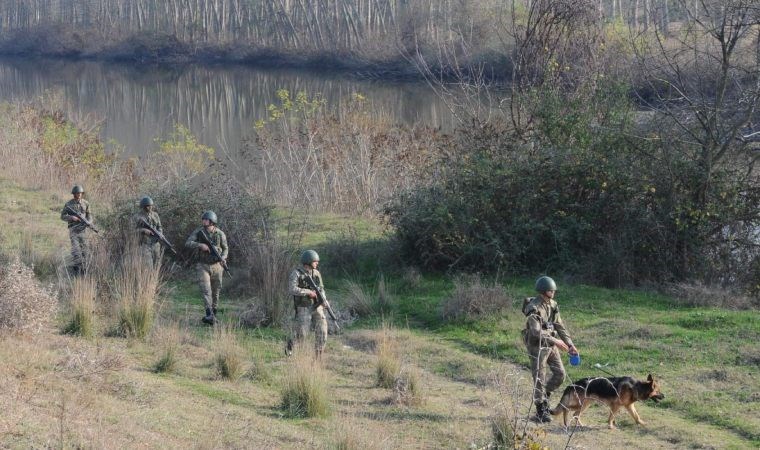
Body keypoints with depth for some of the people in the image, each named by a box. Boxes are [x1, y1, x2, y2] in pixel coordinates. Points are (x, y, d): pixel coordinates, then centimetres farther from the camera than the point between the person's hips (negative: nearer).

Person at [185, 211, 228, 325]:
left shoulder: (220, 234, -3)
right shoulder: (198, 232, -4)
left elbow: (225, 248, 9)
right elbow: (188, 243, -13)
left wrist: (223, 258, -12)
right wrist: (200, 245, -28)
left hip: (216, 266, 1)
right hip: (202, 266, -1)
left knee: (215, 292, 9)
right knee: (205, 290, -17)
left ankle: (213, 314, 25)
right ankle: (210, 315, -28)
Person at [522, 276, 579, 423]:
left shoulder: (552, 305, 5)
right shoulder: (534, 308, -20)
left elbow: (560, 326, 10)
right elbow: (536, 332, -26)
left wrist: (570, 344, 3)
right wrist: (555, 341, -28)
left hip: (550, 344, 8)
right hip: (537, 346, -7)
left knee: (560, 373, 6)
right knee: (540, 379, -1)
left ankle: (544, 396, 27)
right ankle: (541, 411, 8)